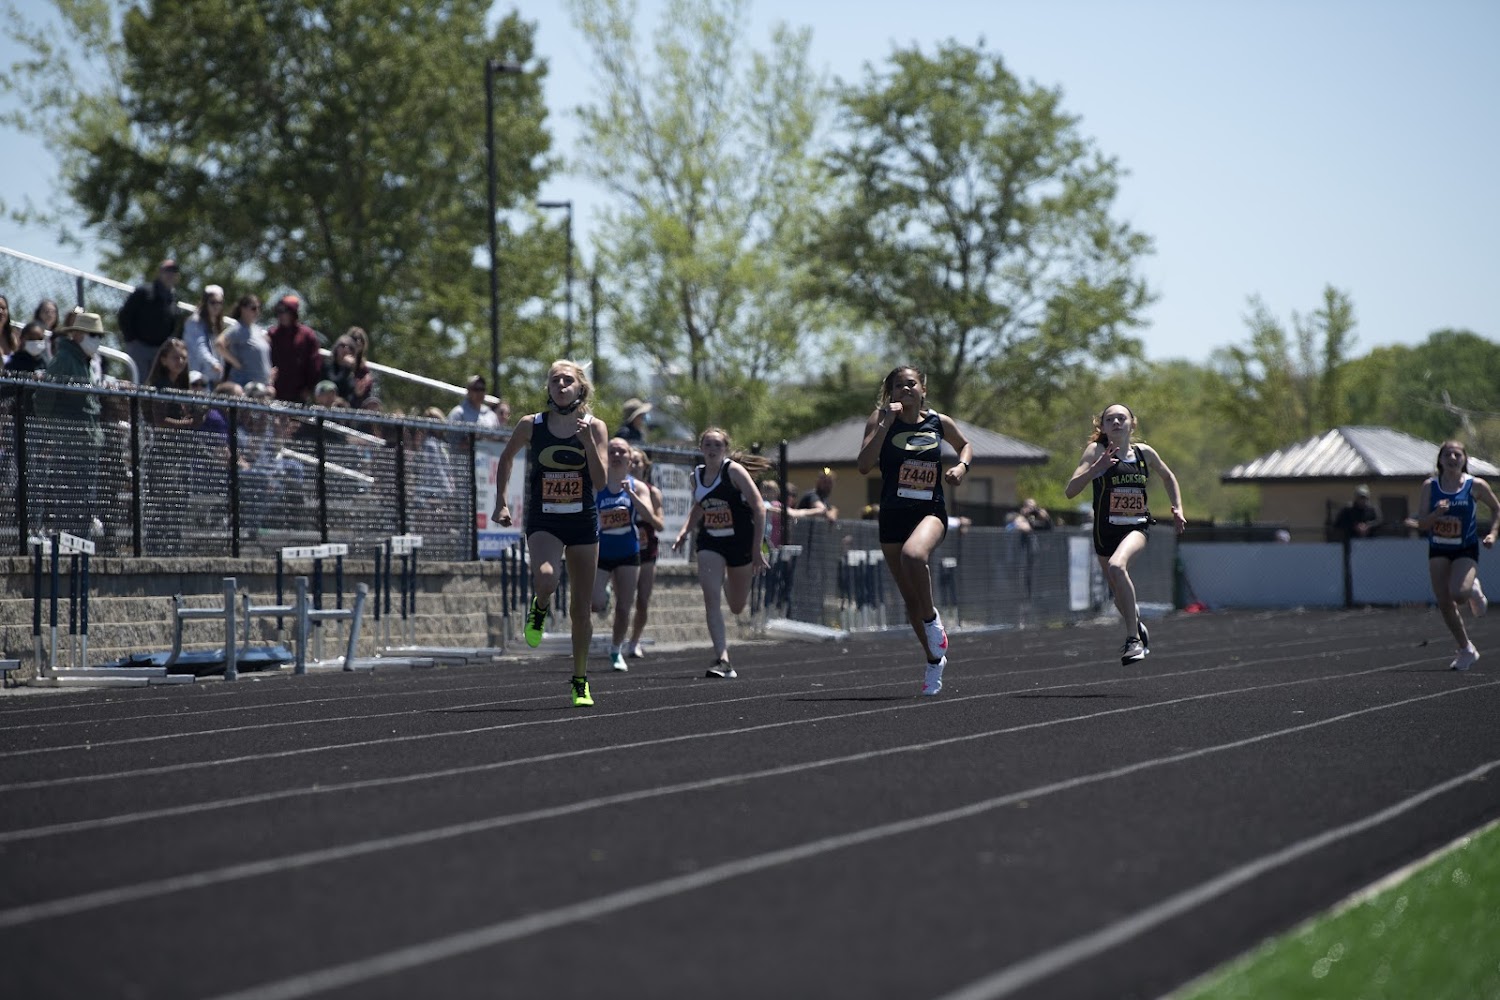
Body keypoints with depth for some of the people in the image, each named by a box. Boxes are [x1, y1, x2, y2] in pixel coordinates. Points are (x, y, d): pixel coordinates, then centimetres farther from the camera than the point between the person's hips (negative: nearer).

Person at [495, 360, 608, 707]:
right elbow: (506, 457, 14)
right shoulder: (531, 425, -3)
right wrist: (501, 503, 10)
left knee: (582, 607, 5)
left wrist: (587, 439, -22)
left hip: (583, 522, 1)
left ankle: (580, 681, 19)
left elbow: (600, 479, -10)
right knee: (545, 579, -32)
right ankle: (539, 611, 4)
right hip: (543, 522, -1)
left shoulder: (594, 426, -2)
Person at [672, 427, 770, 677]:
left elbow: (758, 507, -14)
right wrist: (684, 532, 3)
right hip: (710, 542, 3)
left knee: (737, 607, 10)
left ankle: (729, 581, 47)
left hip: (740, 542, -3)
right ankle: (722, 658, -18)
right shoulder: (697, 475, 3)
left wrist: (757, 549, -16)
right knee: (710, 597, -16)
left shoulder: (734, 471, -13)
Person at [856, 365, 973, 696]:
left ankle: (932, 619, -15)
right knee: (910, 597, 9)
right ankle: (934, 660, 27)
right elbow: (864, 466, -14)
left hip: (930, 510, -2)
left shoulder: (939, 422, 4)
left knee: (913, 554, -37)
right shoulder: (881, 420, -1)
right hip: (892, 515, 2)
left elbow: (966, 445, 24)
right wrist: (885, 425, -18)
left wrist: (962, 465, 3)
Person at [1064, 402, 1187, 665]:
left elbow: (1168, 477, 24)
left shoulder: (1144, 452, 2)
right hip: (1105, 531, 1)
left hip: (1136, 528, -1)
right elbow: (1070, 491, -17)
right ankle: (1138, 627, 48)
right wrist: (1095, 468, -30)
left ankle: (1133, 638, -26)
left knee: (1117, 566, -33)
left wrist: (1178, 508, 14)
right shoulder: (1097, 450, -6)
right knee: (1121, 594, 13)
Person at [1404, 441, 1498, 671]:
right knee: (1444, 603, 0)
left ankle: (1475, 591, 12)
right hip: (1438, 550, 3)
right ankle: (1465, 650, 17)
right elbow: (1422, 524, -5)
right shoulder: (1430, 486, -3)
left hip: (1466, 550, -3)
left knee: (1458, 592, -26)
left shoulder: (1476, 486, -7)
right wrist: (1436, 513, -24)